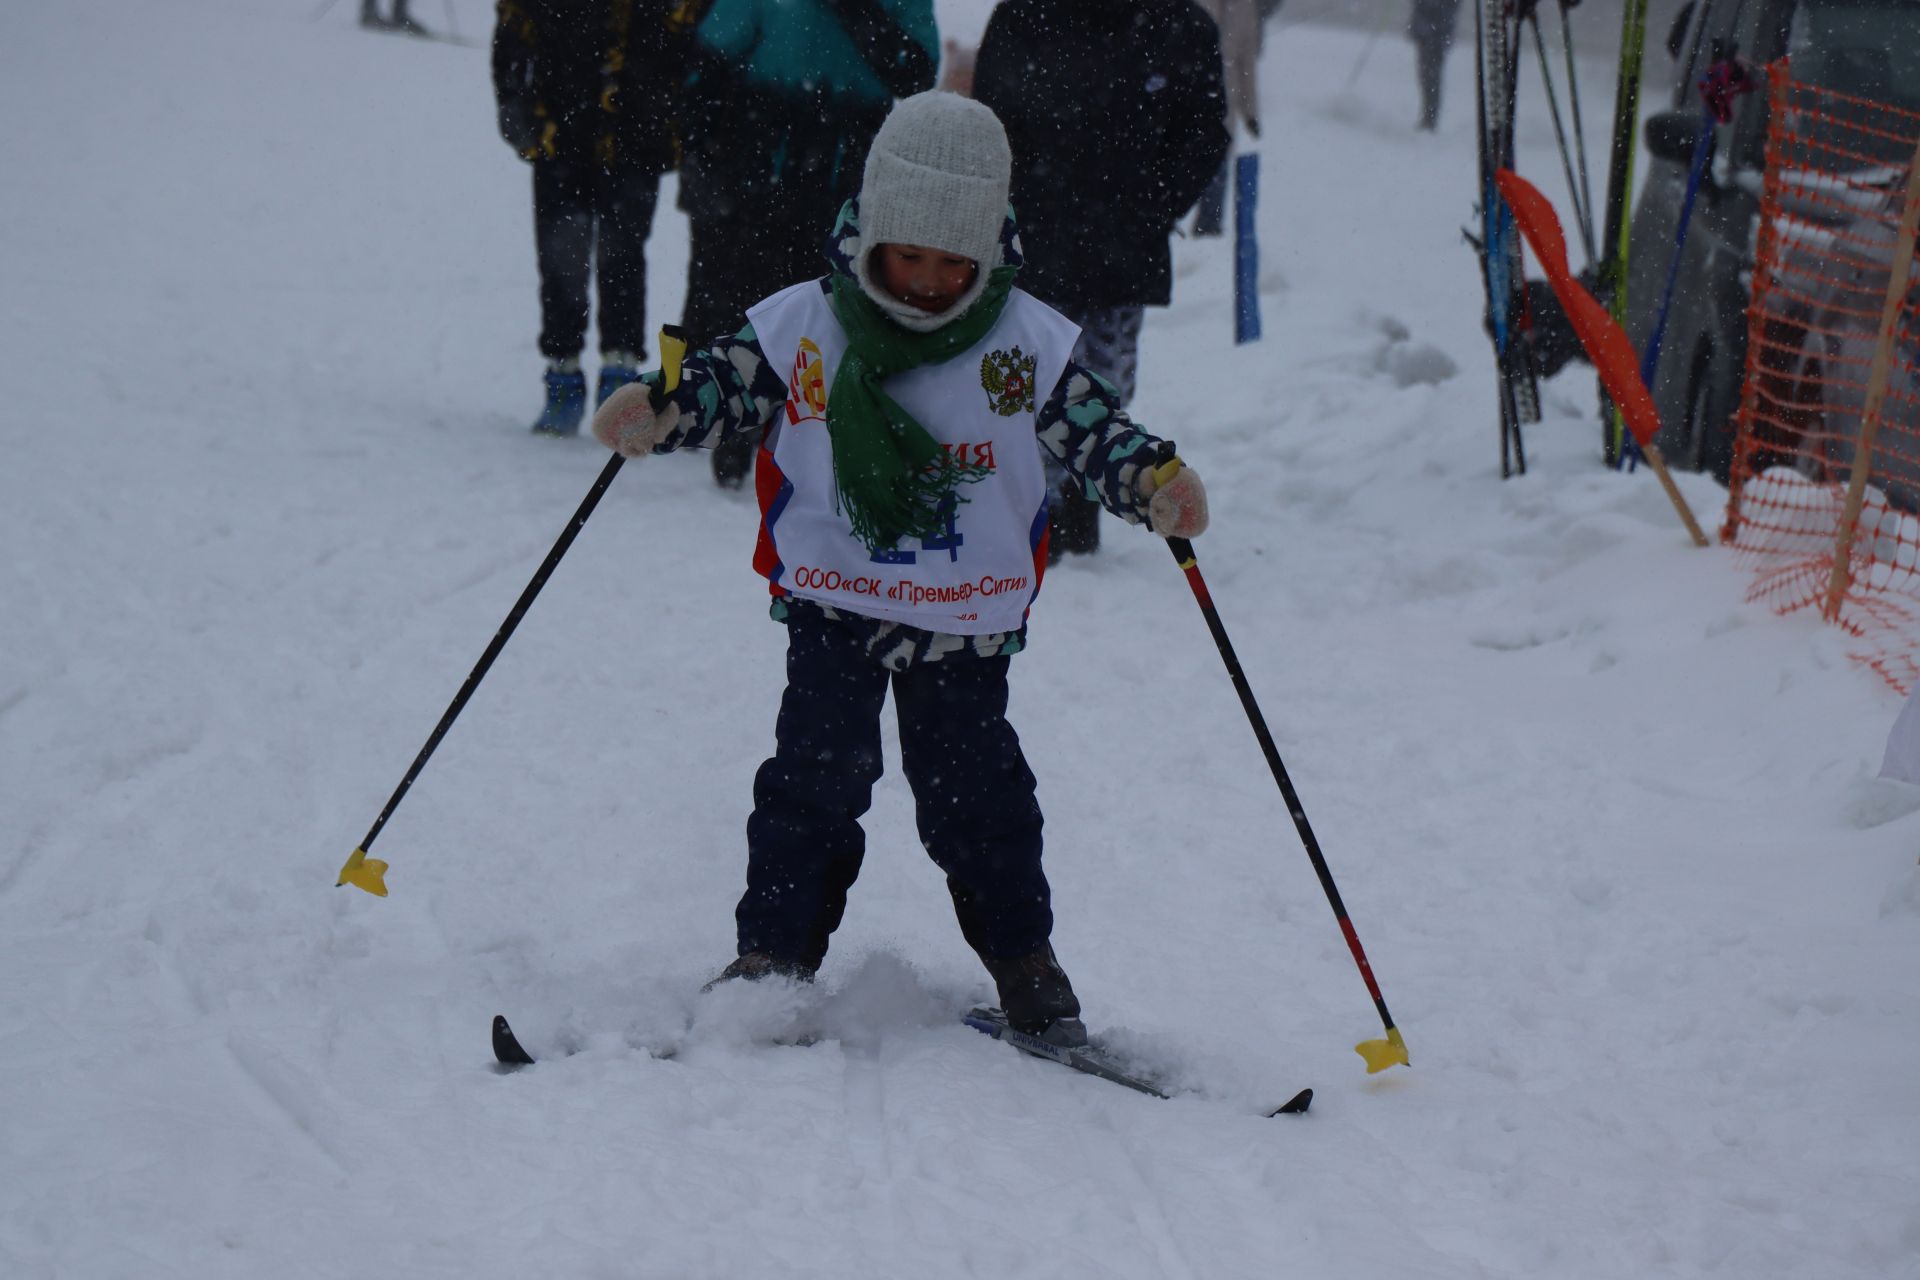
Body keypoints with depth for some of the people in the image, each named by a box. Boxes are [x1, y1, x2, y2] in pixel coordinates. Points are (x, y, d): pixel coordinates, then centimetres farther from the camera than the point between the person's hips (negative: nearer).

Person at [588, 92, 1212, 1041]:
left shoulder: (1026, 341, -5)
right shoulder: (805, 325, -7)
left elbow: (1091, 428, -2)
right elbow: (726, 384, -2)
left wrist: (1154, 481, -20)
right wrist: (657, 411, -22)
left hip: (968, 618, 0)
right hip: (834, 601, 0)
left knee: (973, 786, 6)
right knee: (815, 775, -6)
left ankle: (1023, 956, 21)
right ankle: (773, 950, 4)